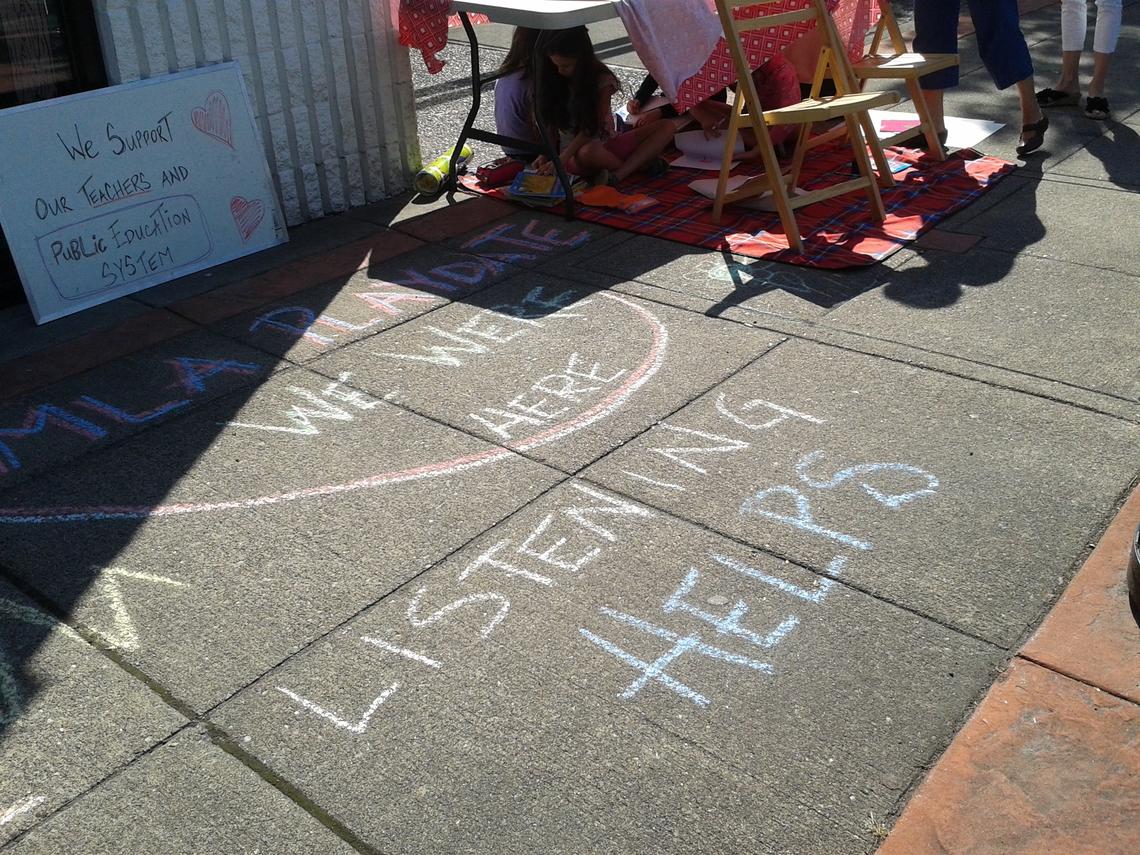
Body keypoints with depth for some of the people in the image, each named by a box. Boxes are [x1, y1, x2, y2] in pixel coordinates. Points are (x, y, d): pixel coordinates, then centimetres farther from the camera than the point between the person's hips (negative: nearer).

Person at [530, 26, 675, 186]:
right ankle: (641, 164, -15)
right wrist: (545, 155, -10)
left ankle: (618, 174, -34)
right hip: (576, 152, -1)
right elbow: (550, 123, 6)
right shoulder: (554, 81, -1)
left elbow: (592, 127, -15)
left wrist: (562, 159, -22)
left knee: (667, 127, -17)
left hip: (605, 146, 1)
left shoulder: (601, 79, -9)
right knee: (589, 152, -42)